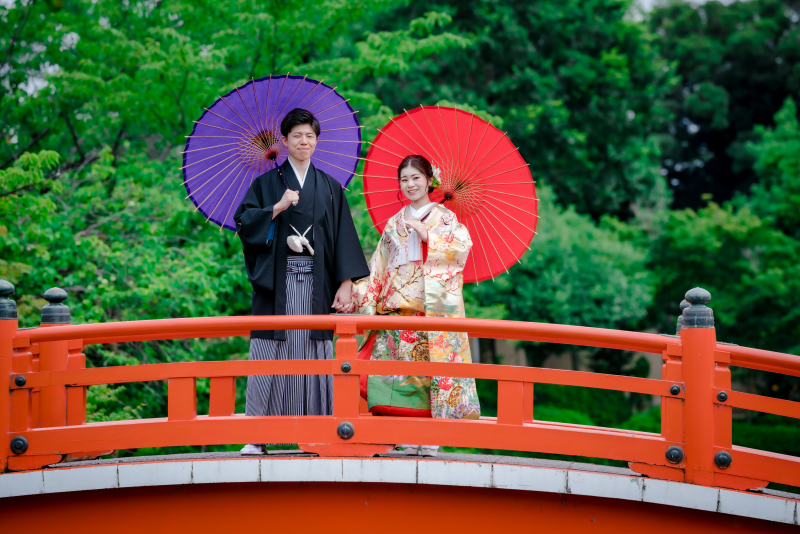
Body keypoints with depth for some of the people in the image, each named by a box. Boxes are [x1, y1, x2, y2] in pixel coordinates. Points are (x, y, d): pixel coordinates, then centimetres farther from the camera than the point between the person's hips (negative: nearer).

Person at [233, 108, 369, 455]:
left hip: (316, 283, 1)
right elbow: (243, 223, 1)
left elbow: (344, 238, 7)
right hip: (276, 281, -1)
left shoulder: (330, 188, 13)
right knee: (269, 353, -6)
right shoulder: (266, 183, 11)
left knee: (313, 354, -2)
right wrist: (277, 208, -13)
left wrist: (345, 284, -3)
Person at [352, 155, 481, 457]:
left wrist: (425, 234, -10)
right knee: (400, 369, -5)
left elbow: (463, 245, -8)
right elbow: (378, 267, 16)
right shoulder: (394, 224, 19)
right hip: (398, 309, 3)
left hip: (434, 308, -3)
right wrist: (369, 301, 5)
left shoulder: (444, 217, 9)